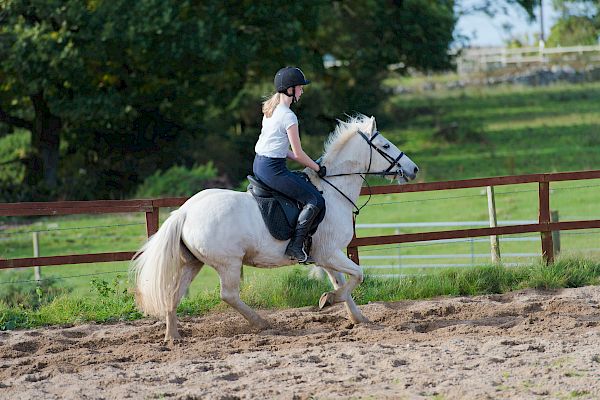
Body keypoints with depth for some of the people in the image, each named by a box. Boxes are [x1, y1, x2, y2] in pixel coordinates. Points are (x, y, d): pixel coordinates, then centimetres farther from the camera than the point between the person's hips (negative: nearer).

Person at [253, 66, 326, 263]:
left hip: (259, 164, 10)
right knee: (315, 201, -9)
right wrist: (318, 168, 2)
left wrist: (308, 163, 16)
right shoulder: (288, 116, -15)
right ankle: (296, 245, -14)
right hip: (273, 169, -10)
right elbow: (298, 154, -13)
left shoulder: (270, 110, 14)